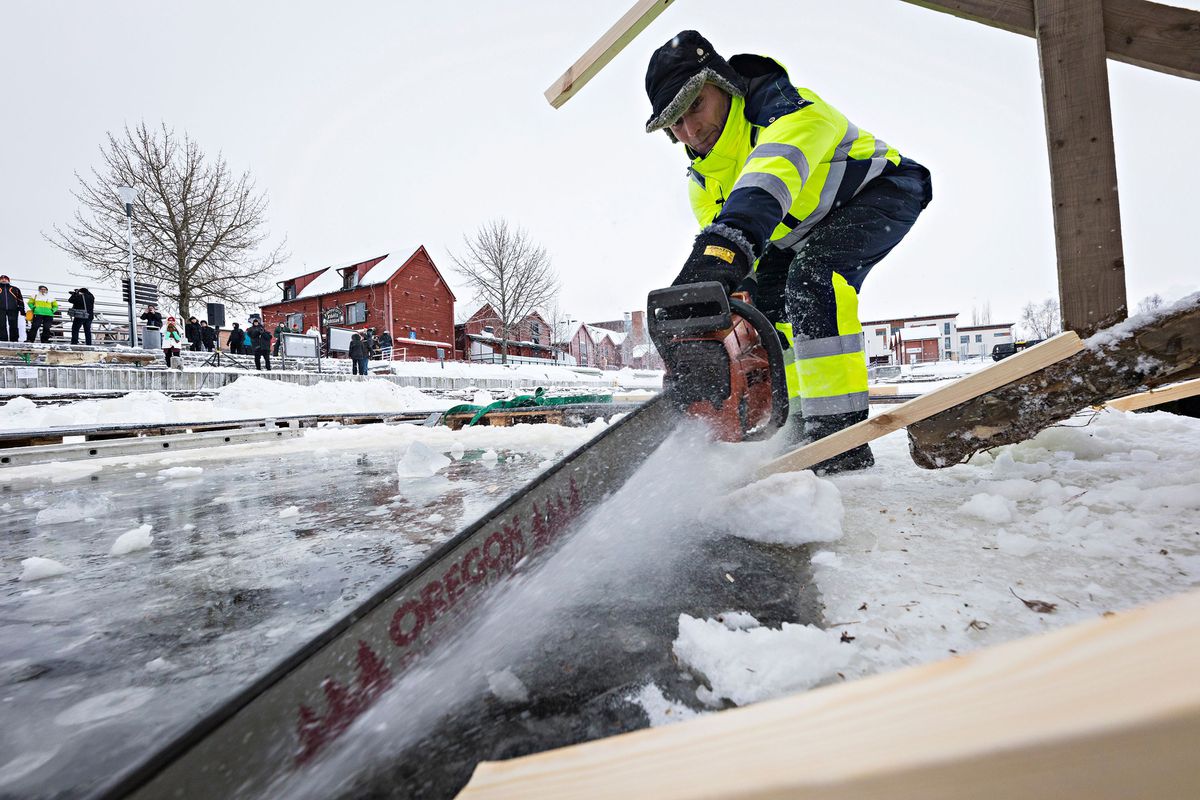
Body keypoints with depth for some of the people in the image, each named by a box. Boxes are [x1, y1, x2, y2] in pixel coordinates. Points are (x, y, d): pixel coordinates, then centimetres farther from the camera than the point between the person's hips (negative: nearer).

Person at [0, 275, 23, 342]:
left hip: (13, 310, 0)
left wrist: (22, 310, 4)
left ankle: (14, 340, -2)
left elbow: (20, 300, 15)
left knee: (13, 325, -3)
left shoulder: (15, 289, 20)